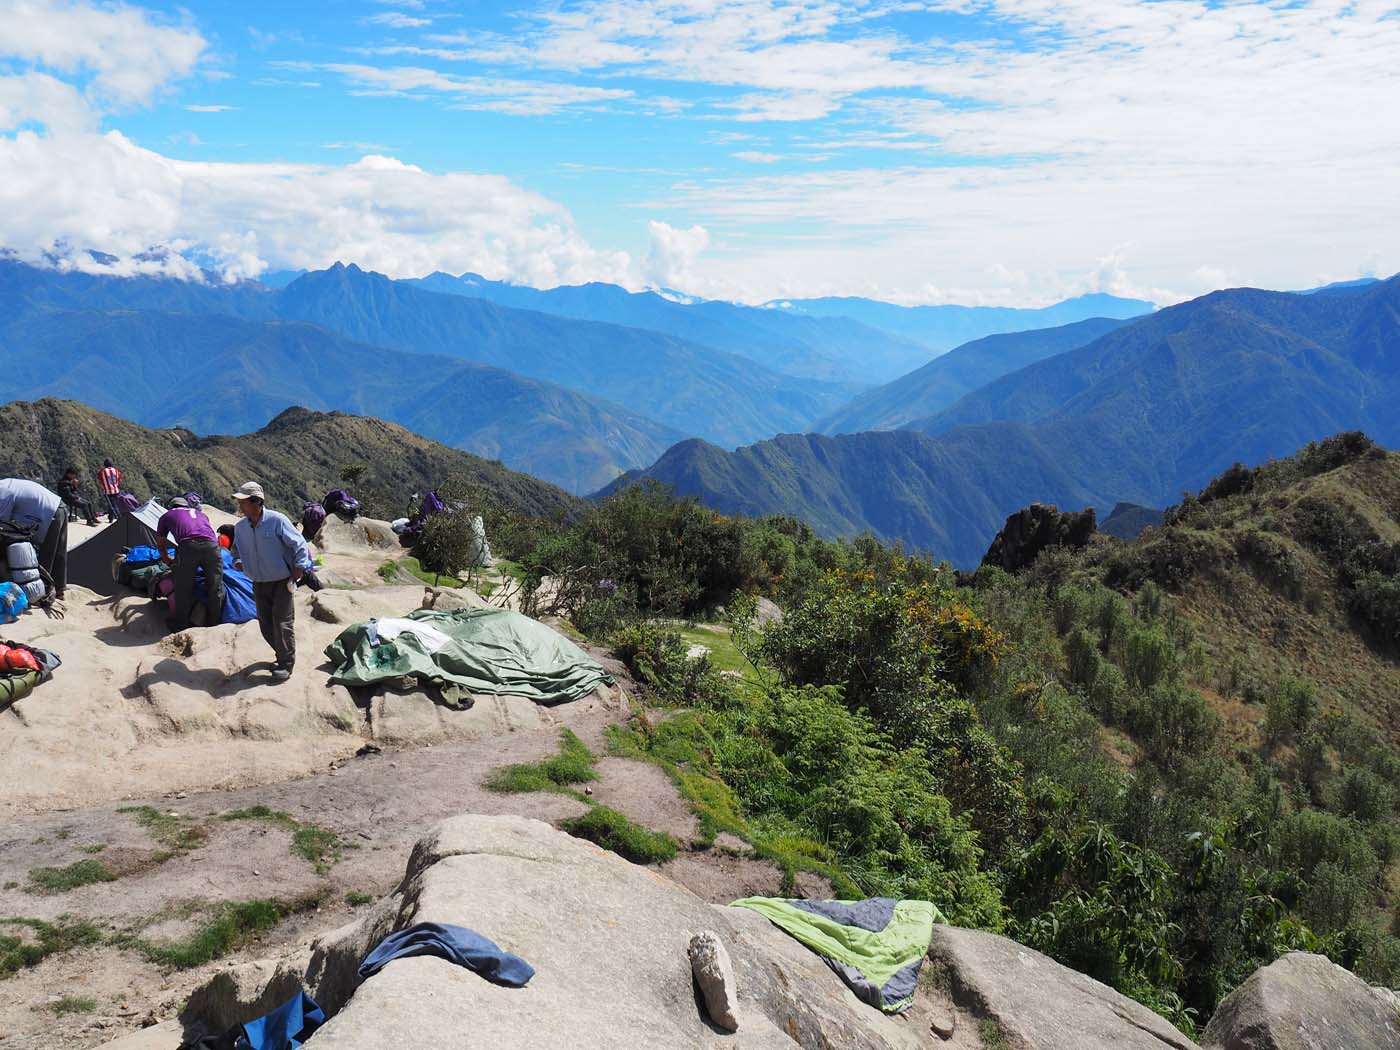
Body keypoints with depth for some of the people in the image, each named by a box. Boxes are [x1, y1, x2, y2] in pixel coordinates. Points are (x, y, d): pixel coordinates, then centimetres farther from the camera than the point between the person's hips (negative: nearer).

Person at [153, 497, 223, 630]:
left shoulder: (166, 516, 31)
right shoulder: (200, 513, 38)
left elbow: (160, 544, 40)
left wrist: (167, 559, 57)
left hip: (188, 546, -2)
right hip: (211, 545, 2)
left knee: (183, 589, 10)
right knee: (216, 587, 13)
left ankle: (179, 626, 19)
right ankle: (214, 624, 20)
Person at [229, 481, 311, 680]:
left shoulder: (277, 520, -17)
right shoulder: (240, 527, 1)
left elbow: (299, 545, -11)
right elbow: (236, 550, 18)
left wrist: (298, 568, -14)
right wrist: (238, 562, -3)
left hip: (282, 581, -6)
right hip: (259, 583, 6)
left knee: (282, 621, -6)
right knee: (265, 623, 8)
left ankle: (286, 664, 4)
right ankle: (283, 654, 27)